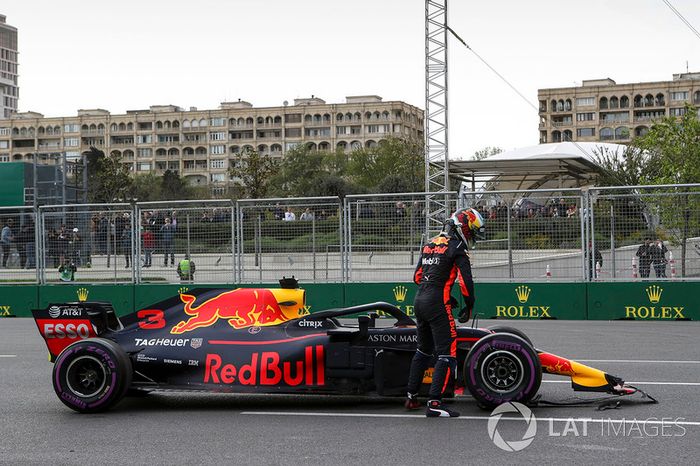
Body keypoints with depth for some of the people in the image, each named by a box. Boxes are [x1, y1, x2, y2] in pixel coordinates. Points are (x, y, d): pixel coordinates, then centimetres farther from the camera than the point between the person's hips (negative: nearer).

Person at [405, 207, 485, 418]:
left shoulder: (430, 244, 17)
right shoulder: (457, 247, -6)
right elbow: (466, 280, -13)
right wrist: (468, 306, 2)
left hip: (419, 300, 8)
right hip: (437, 305, -8)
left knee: (424, 350, 22)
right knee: (447, 354, -7)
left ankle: (412, 397, 26)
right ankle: (434, 404, -14)